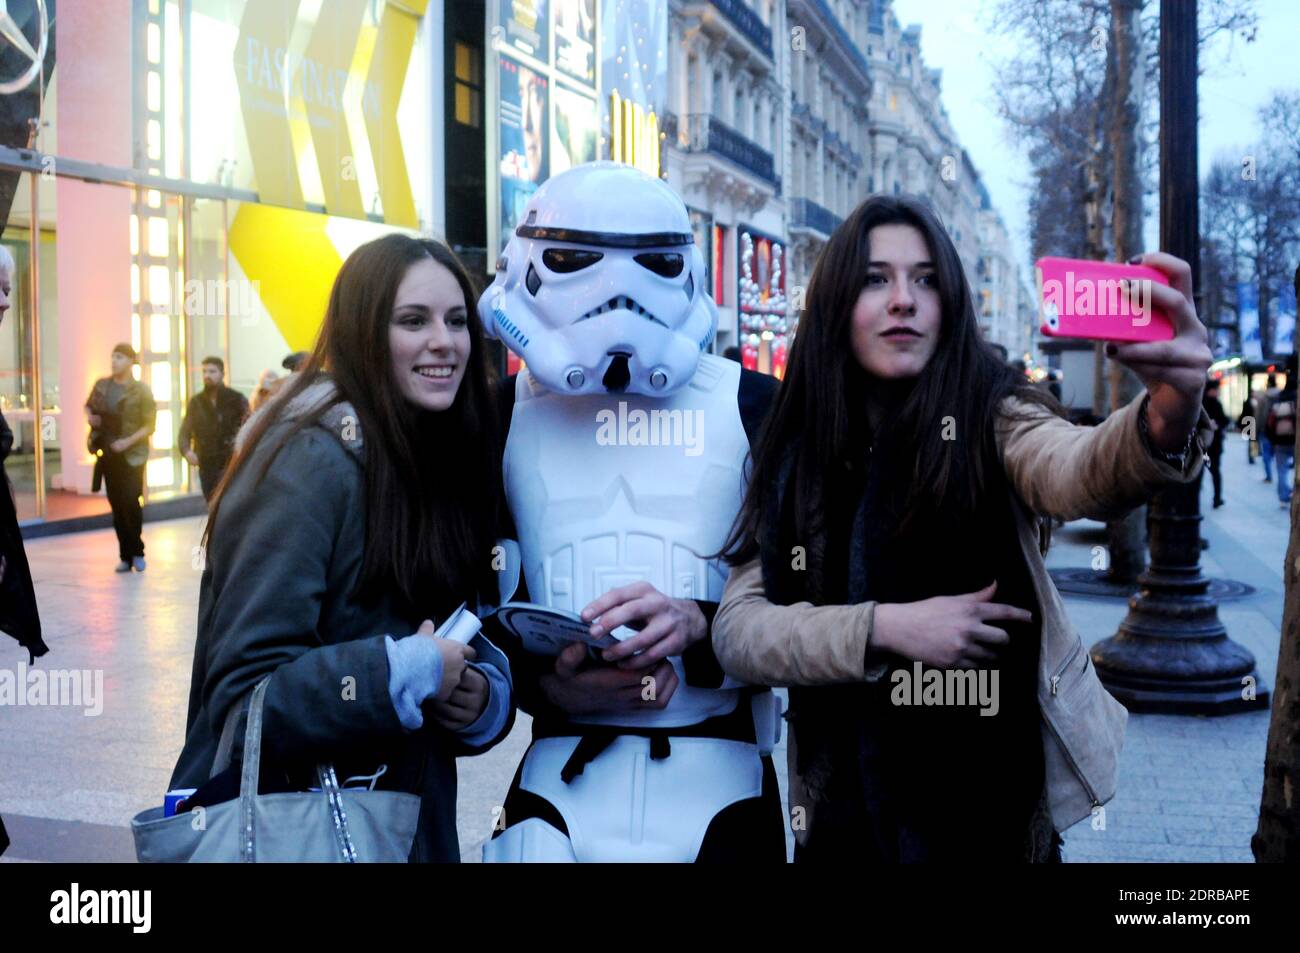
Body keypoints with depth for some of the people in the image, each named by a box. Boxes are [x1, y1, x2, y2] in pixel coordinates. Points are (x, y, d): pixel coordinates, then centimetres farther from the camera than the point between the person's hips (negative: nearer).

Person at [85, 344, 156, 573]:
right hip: (108, 453, 5)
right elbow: (89, 406, 25)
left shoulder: (141, 391, -6)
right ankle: (126, 556, 13)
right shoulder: (101, 385, 8)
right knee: (117, 506, 6)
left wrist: (128, 441, -19)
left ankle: (137, 552, 5)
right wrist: (90, 416, 2)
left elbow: (149, 425, -7)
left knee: (131, 502, -13)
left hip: (132, 455, -5)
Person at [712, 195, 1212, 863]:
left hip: (996, 800, -2)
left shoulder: (990, 417, -9)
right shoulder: (793, 456, -2)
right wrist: (884, 628, -22)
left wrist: (1165, 422, -53)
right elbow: (736, 631, -8)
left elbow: (1079, 472, -32)